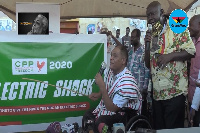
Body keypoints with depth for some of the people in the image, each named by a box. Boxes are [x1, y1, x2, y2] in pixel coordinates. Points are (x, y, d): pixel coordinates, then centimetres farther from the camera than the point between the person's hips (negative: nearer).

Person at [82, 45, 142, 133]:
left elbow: (112, 108, -27)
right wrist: (99, 94, -1)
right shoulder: (111, 71, -4)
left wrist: (102, 86, -30)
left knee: (100, 123, -28)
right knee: (87, 115, 4)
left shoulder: (126, 82, -31)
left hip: (125, 115, -9)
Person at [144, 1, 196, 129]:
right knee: (159, 128, 12)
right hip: (157, 93, 7)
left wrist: (170, 56, -20)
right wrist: (147, 45, 3)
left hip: (175, 91, -6)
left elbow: (191, 51, -8)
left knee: (173, 129, -3)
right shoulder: (152, 35, 16)